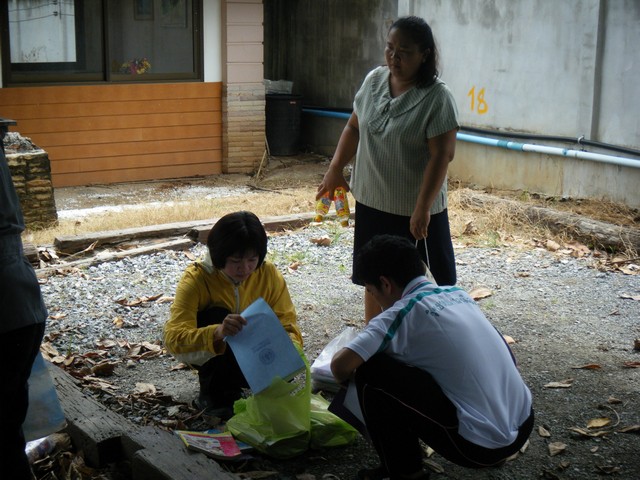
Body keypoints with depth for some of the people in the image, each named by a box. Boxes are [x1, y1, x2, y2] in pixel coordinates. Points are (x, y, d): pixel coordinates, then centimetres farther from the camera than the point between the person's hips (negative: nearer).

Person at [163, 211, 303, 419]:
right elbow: (173, 338, -38)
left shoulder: (269, 274, -17)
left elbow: (288, 324, -15)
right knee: (217, 316, -32)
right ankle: (213, 397, -14)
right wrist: (216, 333, -58)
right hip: (209, 354, -2)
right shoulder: (196, 279, -27)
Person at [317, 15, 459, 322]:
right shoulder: (374, 80, 2)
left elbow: (441, 155, -20)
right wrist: (335, 169, 5)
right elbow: (354, 127, 13)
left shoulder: (436, 98, -17)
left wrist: (422, 208, -23)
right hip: (371, 202, 6)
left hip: (415, 209, -6)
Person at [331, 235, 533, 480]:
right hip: (524, 425, 7)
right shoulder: (457, 292, 11)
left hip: (482, 445, -7)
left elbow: (341, 366, -19)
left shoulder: (403, 312, -10)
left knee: (370, 371, -4)